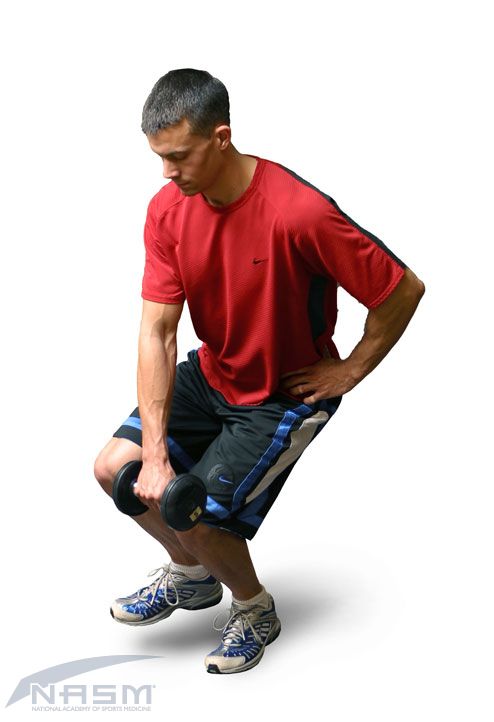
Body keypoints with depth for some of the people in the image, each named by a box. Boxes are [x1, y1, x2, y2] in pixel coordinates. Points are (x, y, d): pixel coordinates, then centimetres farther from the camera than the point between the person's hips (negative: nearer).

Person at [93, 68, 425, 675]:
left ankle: (255, 611, 20)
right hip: (212, 373, 6)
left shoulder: (298, 213, -32)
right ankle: (191, 576, 27)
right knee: (115, 469, -2)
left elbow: (404, 290, -22)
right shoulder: (168, 210, -13)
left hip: (286, 394, -6)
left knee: (194, 514, -14)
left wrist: (350, 372, -11)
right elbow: (156, 331, -15)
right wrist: (155, 456, -20)